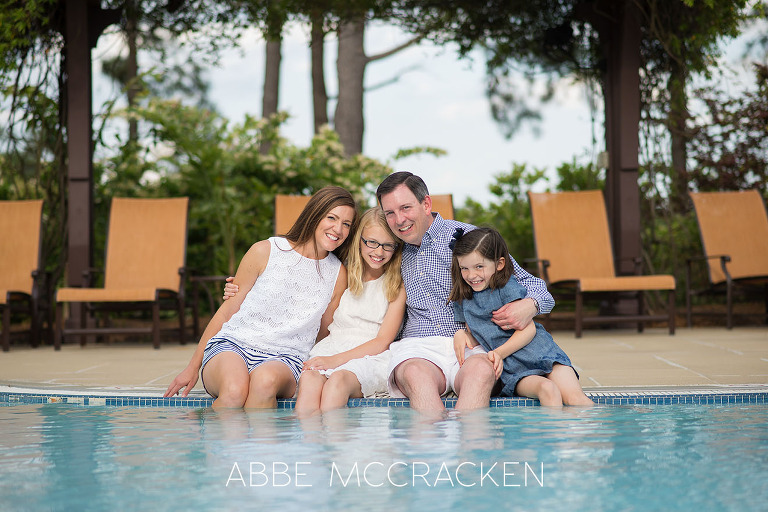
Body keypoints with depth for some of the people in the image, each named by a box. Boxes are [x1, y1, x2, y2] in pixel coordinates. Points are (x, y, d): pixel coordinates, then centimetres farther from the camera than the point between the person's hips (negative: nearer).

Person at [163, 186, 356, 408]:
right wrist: (193, 367, 7)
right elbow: (227, 311, 7)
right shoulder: (265, 252, 1)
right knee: (235, 390, -38)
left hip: (283, 359, 1)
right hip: (232, 344, -1)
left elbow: (323, 334, 18)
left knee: (266, 380, -38)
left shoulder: (338, 275, 9)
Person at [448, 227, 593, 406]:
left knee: (574, 398, -23)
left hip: (540, 354, -2)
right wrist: (461, 334, -3)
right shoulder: (463, 300, 11)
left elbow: (528, 329, -7)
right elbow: (477, 338, 20)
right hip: (512, 369, 2)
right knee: (547, 389, -30)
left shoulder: (507, 288, -4)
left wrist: (499, 353, -14)